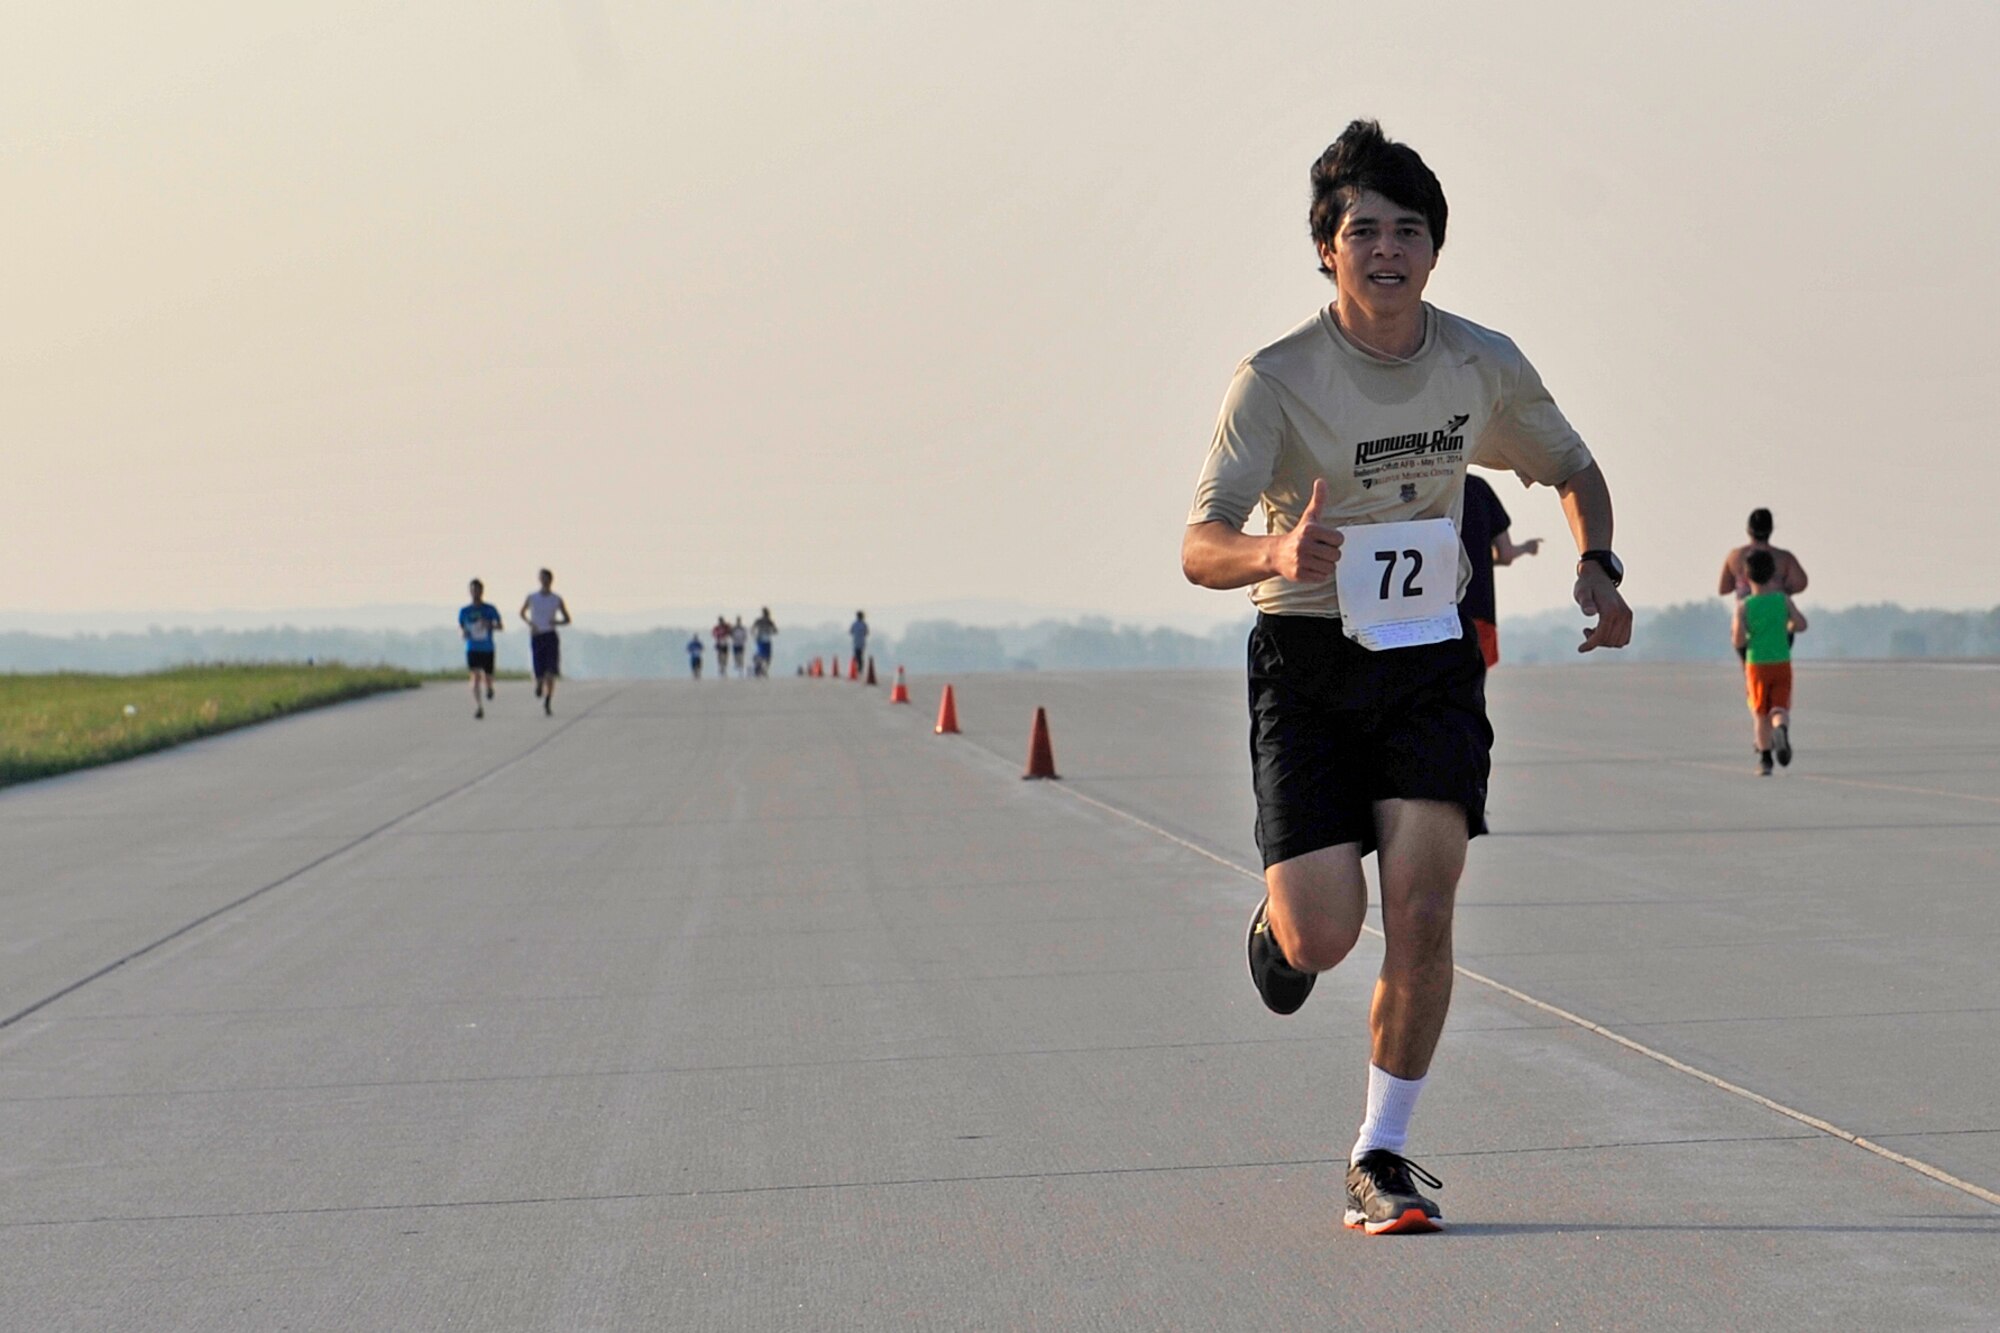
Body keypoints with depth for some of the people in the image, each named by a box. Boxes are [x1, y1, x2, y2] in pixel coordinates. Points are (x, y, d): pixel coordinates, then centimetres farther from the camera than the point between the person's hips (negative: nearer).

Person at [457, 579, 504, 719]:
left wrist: (490, 625, -22)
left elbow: (501, 626, -1)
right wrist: (463, 634, -12)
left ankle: (489, 687, 46)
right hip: (472, 649, 0)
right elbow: (461, 629, 12)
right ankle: (478, 707, -21)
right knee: (475, 677, -18)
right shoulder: (464, 611, 3)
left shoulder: (490, 609, -2)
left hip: (487, 649, 0)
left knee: (487, 679, 7)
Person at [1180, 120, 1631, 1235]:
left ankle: (1383, 1160, 3)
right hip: (1307, 656, -2)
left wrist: (1599, 571, -2)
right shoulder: (1276, 379, -13)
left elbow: (1573, 469, 17)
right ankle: (1278, 918, 30)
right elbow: (1200, 547, -20)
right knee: (1323, 939, -10)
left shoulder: (1484, 366, -1)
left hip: (1432, 653, 2)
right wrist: (1277, 554, -43)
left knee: (1421, 911, -12)